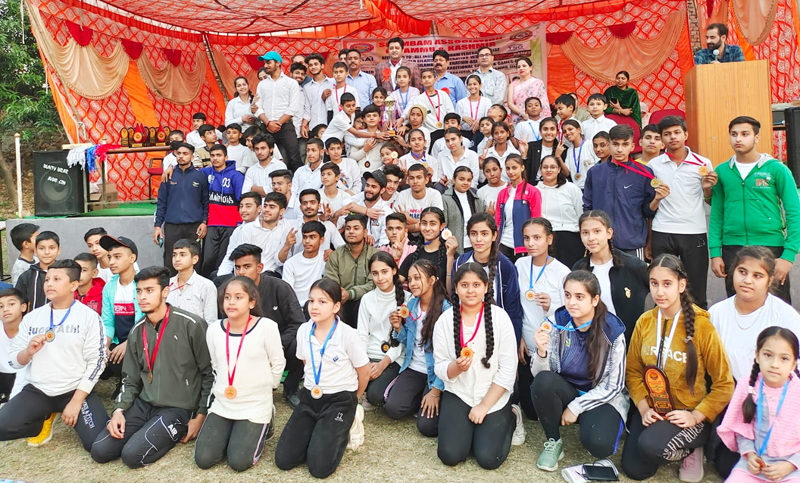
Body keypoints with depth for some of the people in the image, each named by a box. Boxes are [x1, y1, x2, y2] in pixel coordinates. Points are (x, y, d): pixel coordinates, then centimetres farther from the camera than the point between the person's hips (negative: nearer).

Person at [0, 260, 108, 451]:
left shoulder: (89, 316, -7)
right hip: (38, 391, 4)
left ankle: (74, 416, 12)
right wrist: (28, 352, -14)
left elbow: (96, 361, -10)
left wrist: (76, 401, -15)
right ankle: (45, 419, 10)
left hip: (76, 390, -3)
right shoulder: (32, 317, 6)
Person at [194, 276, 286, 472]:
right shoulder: (214, 328, -4)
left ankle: (263, 426, 17)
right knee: (203, 459, -4)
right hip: (222, 404, 4)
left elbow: (278, 363, -5)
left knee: (239, 462, -10)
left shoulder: (266, 326, -17)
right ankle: (232, 433, 23)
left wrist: (265, 389, 4)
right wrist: (223, 388, 13)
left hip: (255, 406, -4)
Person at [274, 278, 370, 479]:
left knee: (319, 466, -15)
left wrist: (351, 400, 11)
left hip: (339, 400, -4)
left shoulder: (348, 335, -18)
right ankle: (319, 431, 18)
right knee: (283, 459, -5)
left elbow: (364, 373, -4)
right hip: (310, 397, 5)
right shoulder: (303, 331, -4)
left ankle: (341, 432, 13)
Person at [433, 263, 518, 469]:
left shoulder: (500, 317, -10)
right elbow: (439, 368, -3)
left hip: (495, 398, -1)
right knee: (450, 455, -14)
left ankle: (507, 420, 16)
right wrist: (456, 367, -26)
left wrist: (484, 406, -12)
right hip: (458, 394, 2)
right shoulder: (445, 320, -5)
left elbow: (508, 369, -10)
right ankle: (466, 424, 17)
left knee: (488, 458, -13)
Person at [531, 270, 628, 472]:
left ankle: (606, 423, 8)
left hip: (603, 397, -2)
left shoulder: (613, 330, -17)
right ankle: (553, 442, -6)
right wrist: (541, 351, -35)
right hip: (567, 390, 2)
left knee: (598, 444, -30)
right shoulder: (558, 322, -13)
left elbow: (612, 386, -11)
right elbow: (540, 373, -13)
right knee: (542, 382, -31)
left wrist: (576, 406, -15)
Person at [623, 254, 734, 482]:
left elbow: (724, 384, -10)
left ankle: (690, 450, 3)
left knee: (650, 446, -30)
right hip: (652, 410, 4)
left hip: (688, 413, -4)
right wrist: (643, 408, -9)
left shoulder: (701, 325, -15)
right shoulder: (644, 321, -2)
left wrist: (696, 416, -17)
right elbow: (633, 371, 4)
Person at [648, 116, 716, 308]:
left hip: (694, 233, -1)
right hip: (662, 233, 1)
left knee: (696, 292, 5)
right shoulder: (653, 165, 5)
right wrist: (656, 197, -10)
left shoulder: (703, 163, 3)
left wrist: (707, 188, -10)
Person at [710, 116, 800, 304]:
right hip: (732, 250, 2)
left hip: (771, 248, -2)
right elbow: (716, 214, 5)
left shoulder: (776, 169, -3)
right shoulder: (722, 171, 4)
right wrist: (715, 252, -1)